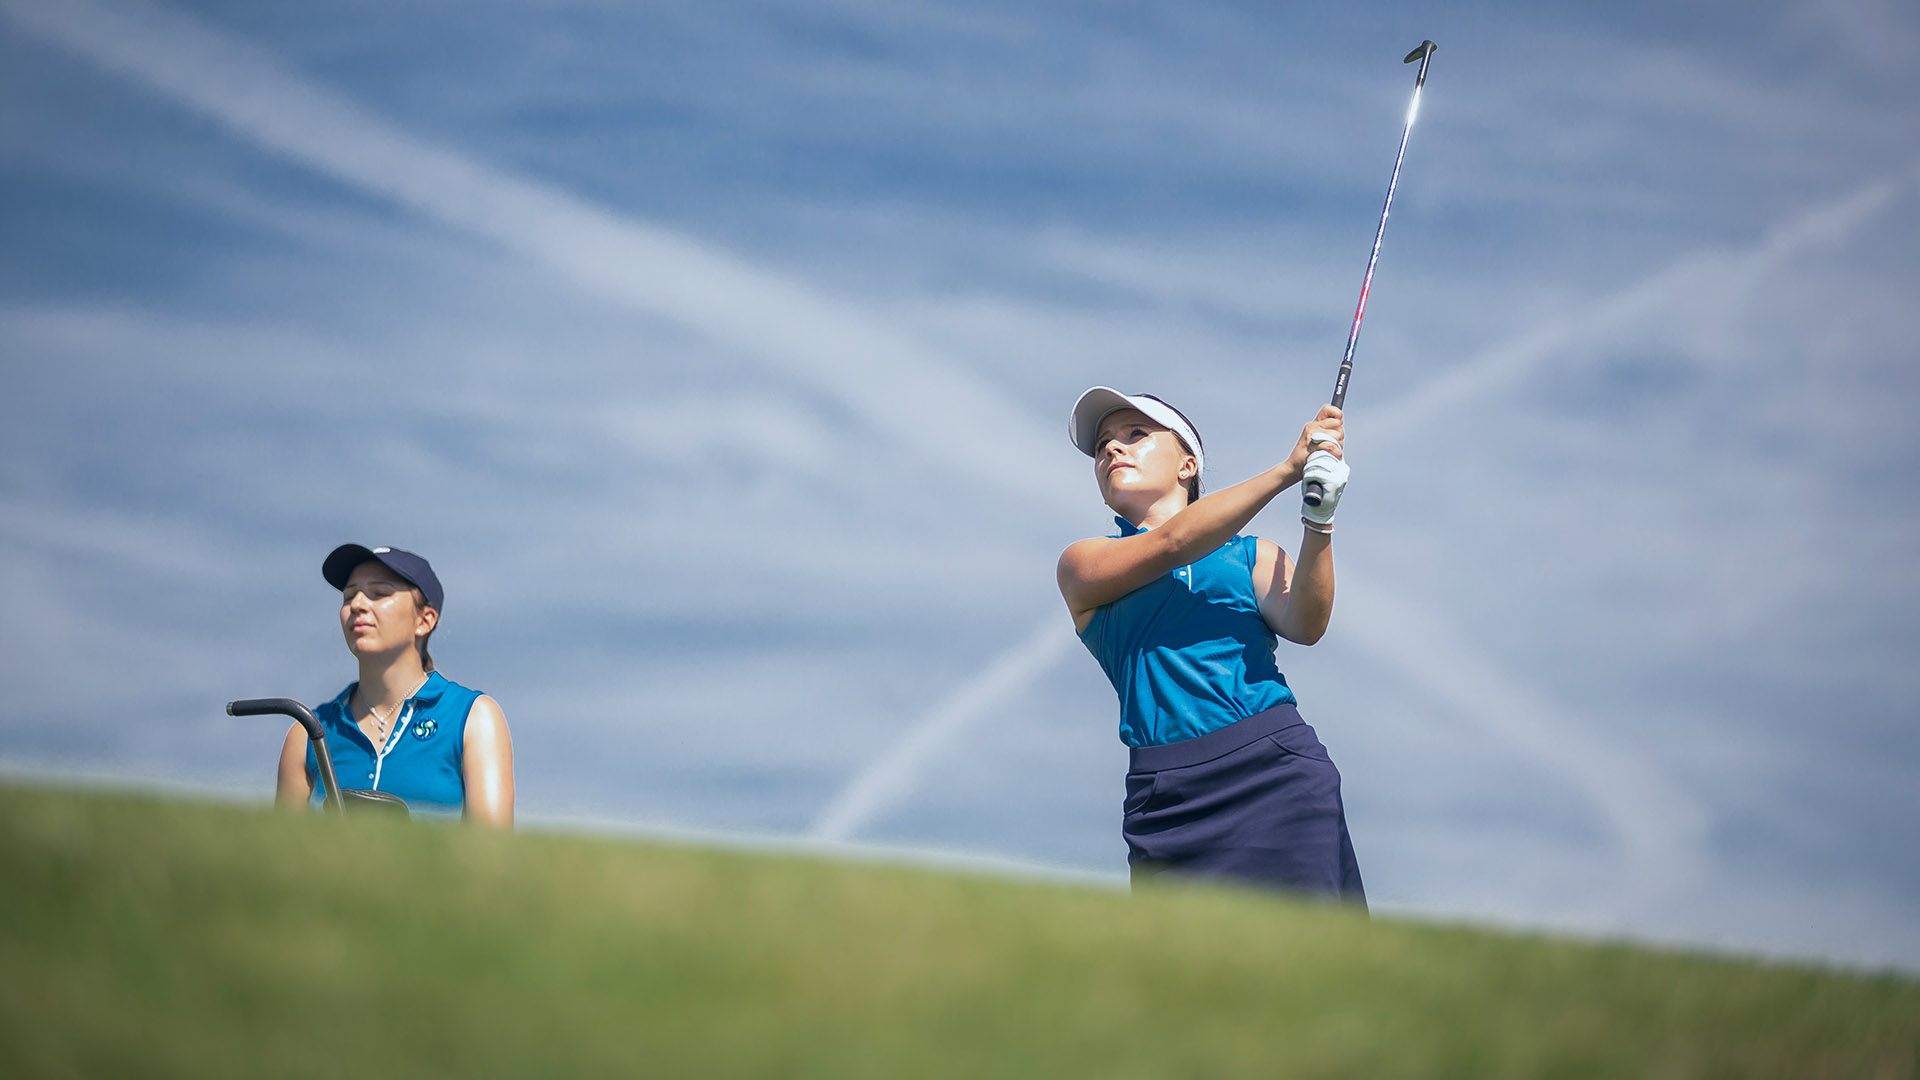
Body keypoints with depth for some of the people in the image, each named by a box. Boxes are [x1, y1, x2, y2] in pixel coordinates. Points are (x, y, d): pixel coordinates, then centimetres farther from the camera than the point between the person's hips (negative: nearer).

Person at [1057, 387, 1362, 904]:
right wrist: (1287, 469, -9)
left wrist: (1319, 521, -16)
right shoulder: (1082, 564, 16)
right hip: (1172, 796, -1)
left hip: (1276, 769, 1)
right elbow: (1171, 545, -3)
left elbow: (1304, 625, 0)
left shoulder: (1252, 554, 20)